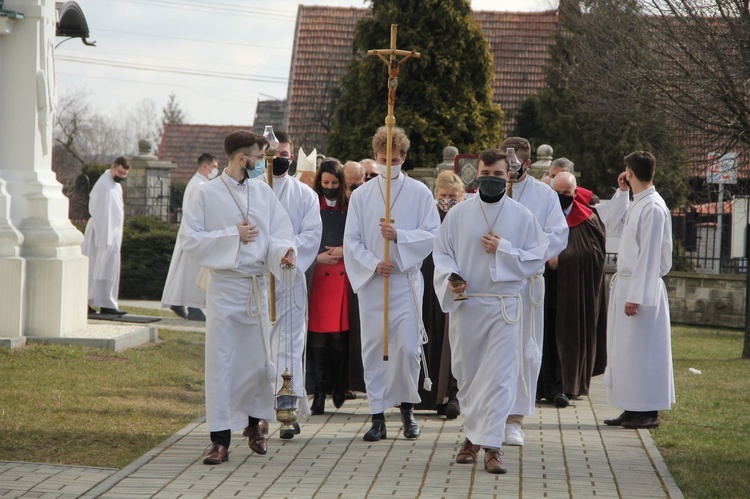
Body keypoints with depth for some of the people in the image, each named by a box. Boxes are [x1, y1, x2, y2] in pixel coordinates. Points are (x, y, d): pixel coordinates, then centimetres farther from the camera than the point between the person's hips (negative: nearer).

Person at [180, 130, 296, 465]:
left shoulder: (263, 192, 8)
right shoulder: (208, 194, -4)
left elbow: (280, 233, 5)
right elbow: (189, 238, -7)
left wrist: (283, 252, -17)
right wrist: (232, 235, -13)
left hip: (258, 286, 4)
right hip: (224, 285, -4)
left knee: (258, 360, 9)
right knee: (221, 362, -5)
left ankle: (254, 423, 31)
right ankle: (220, 439, -3)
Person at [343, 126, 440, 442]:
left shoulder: (419, 193, 3)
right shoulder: (361, 195, 7)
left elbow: (432, 235, -2)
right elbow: (351, 240, 5)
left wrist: (399, 236, -17)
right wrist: (373, 264, -11)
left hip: (406, 279, -1)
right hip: (371, 281, 1)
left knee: (407, 347, -6)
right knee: (373, 349, 1)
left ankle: (407, 409, 12)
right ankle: (378, 417, 6)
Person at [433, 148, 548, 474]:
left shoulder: (522, 216, 1)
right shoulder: (459, 214, 4)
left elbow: (536, 257, 1)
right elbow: (441, 252, 7)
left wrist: (503, 250, -13)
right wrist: (450, 277, -12)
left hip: (504, 306, -2)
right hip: (465, 304, 2)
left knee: (499, 376, -8)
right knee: (467, 373, 10)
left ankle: (491, 446, -9)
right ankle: (472, 435, 26)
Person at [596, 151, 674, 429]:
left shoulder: (653, 208, -17)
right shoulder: (637, 204, 12)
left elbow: (649, 255, -20)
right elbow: (613, 226, 26)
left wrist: (636, 296, -22)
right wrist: (622, 193, 16)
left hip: (643, 286, -10)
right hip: (626, 283, 10)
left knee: (640, 349, -6)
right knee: (624, 349, 13)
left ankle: (649, 413, 0)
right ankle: (632, 410, 18)